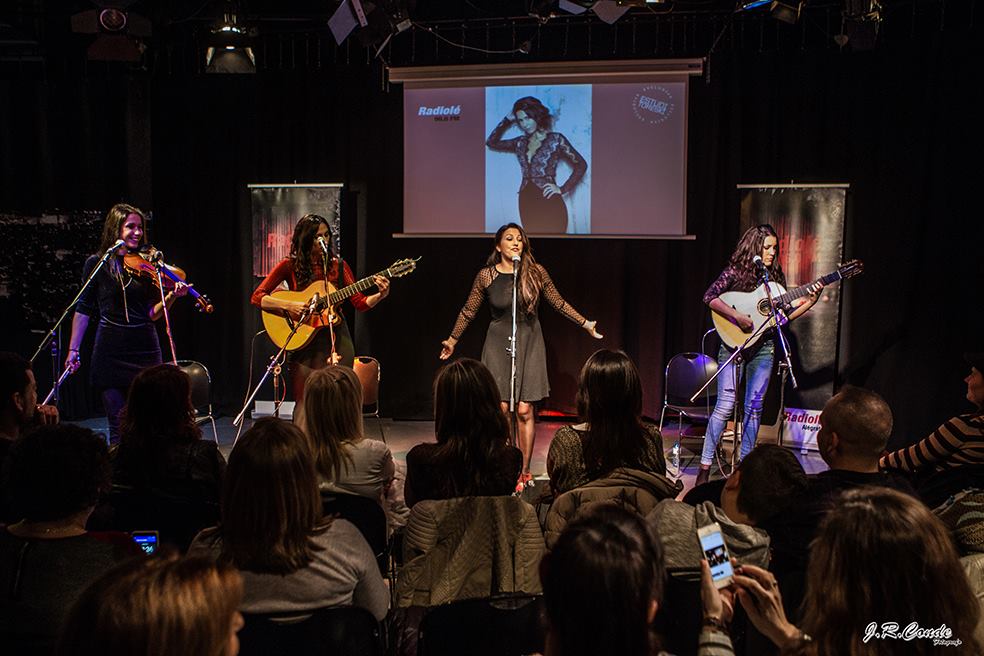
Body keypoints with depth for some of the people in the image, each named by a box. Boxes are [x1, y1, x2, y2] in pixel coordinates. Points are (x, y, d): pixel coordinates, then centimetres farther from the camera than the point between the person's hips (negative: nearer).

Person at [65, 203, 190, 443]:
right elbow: (83, 309, 7)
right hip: (110, 350, -1)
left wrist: (171, 296, -15)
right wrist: (73, 349, 5)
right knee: (118, 425, 1)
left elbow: (152, 314, 3)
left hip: (145, 350, 1)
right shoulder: (97, 263, 1)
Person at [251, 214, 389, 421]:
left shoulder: (338, 266, 5)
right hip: (303, 341, -2)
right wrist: (289, 306, -18)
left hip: (336, 339, 2)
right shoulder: (290, 266, -1)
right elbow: (257, 297, -4)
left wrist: (380, 295, -15)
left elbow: (361, 303, 4)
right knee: (304, 402, -5)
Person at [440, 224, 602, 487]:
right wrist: (452, 340, 14)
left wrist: (585, 323, 9)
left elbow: (558, 303, 9)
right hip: (498, 343, 0)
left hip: (529, 343, 0)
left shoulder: (536, 273, -2)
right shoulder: (486, 276, -3)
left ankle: (525, 470, 9)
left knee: (524, 411, -2)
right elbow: (468, 311, 9)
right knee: (501, 409, -3)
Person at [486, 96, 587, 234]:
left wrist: (562, 189, -5)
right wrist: (508, 120, 16)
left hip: (548, 202, -5)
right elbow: (492, 143, 21)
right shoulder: (521, 142, 14)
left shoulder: (555, 139, 0)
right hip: (526, 202, 5)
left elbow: (581, 165, 0)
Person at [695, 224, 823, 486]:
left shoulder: (775, 276, 10)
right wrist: (737, 316, -25)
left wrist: (810, 301, 3)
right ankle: (705, 467, -4)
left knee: (754, 407, 6)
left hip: (763, 348, 5)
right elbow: (710, 297, -18)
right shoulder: (735, 272, -4)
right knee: (725, 405, -9)